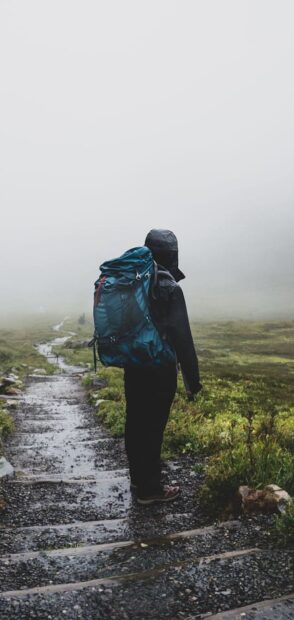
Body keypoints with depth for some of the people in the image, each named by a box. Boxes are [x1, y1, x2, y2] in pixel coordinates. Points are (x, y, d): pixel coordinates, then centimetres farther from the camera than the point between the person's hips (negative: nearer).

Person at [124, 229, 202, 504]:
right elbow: (182, 337, -18)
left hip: (133, 368, 7)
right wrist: (193, 379, -12)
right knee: (153, 428, 2)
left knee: (135, 423, 15)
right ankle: (150, 489, 14)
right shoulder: (170, 288, -17)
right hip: (160, 371, -7)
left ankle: (138, 477, 31)